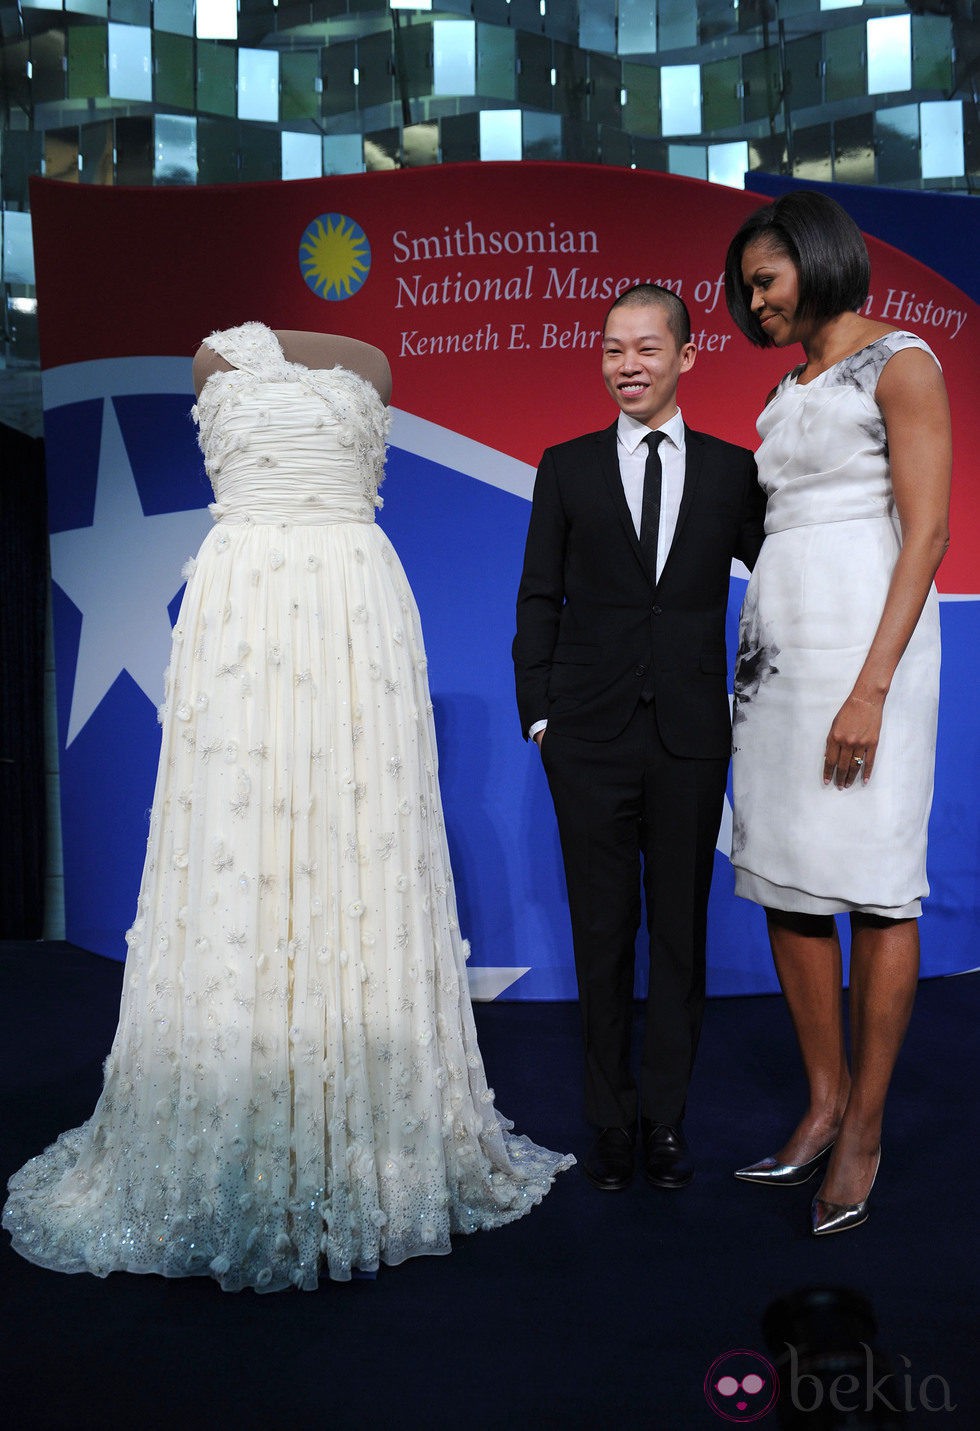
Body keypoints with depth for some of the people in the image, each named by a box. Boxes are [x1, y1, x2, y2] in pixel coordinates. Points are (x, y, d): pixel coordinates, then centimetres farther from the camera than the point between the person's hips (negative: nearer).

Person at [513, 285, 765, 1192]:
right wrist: (540, 713, 0)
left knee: (681, 932, 9)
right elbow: (539, 599, 5)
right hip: (591, 738, 0)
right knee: (603, 935, 8)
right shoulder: (567, 468, 5)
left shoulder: (731, 469, 6)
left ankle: (667, 1119, 24)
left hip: (691, 737, 1)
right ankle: (612, 1119, 23)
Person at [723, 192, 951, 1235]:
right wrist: (757, 664, 12)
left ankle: (865, 1128, 8)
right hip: (777, 638, 8)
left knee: (874, 883, -3)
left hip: (867, 631, -7)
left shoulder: (899, 364, -1)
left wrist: (872, 686, -18)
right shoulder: (786, 395, 21)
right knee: (786, 880, 5)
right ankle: (824, 1105, 17)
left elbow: (926, 533, -9)